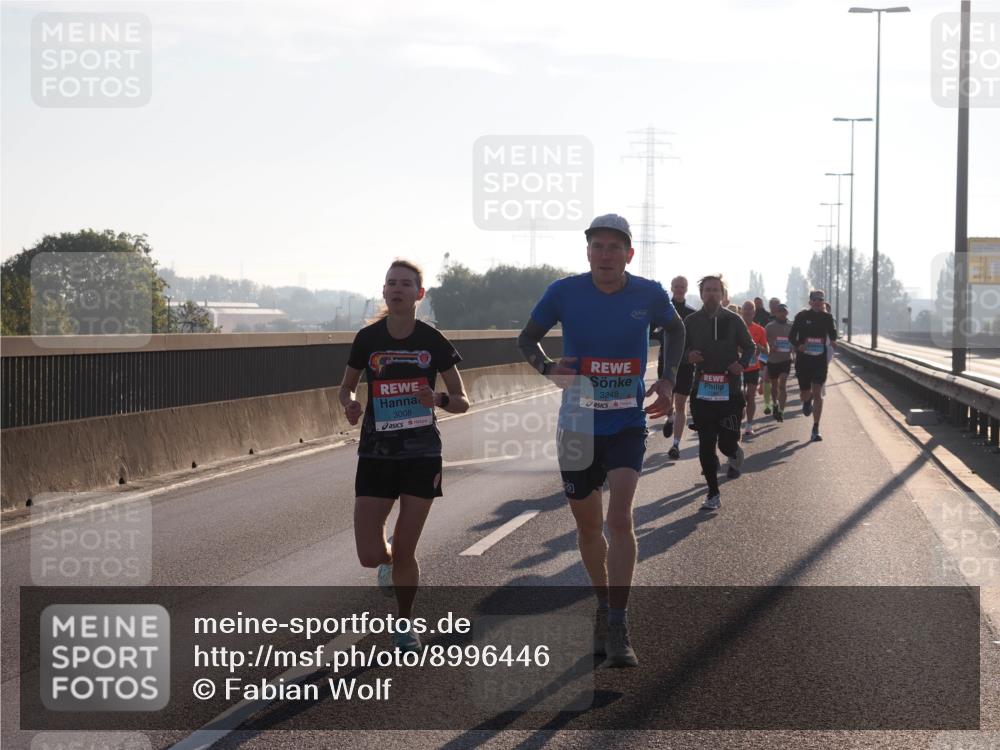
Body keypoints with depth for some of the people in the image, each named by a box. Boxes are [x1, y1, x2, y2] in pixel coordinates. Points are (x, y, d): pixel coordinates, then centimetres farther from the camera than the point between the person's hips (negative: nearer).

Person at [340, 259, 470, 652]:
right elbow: (346, 387, 12)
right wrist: (350, 404, -11)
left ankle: (405, 625, 22)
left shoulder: (433, 341, -4)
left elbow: (462, 401, 1)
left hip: (422, 454, -1)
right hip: (376, 453, 1)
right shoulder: (368, 339, -2)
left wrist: (439, 399, -21)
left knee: (405, 551, -1)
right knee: (370, 555, -7)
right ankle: (390, 559, 31)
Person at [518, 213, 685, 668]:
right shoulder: (564, 292, -9)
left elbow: (674, 329, 16)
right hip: (578, 424, 1)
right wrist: (546, 366, -18)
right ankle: (604, 606, 36)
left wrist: (668, 380, 3)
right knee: (588, 525, 13)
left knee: (619, 518, -18)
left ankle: (617, 630, -17)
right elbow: (527, 339, 4)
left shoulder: (649, 295, -7)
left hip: (628, 425, -1)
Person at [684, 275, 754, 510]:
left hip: (730, 391, -1)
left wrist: (742, 363, -9)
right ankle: (713, 494, 12)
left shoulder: (733, 320, 2)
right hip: (702, 391, 1)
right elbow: (680, 348, 14)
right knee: (706, 445, 1)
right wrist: (688, 355, -8)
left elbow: (749, 346, 11)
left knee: (727, 442, -6)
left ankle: (735, 455, 34)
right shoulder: (691, 322, 5)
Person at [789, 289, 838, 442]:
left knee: (817, 394, -8)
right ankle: (807, 401, 49)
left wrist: (832, 339, -4)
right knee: (805, 394, 8)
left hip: (820, 360, 0)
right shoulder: (802, 316, -2)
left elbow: (833, 334, 14)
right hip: (803, 359, 0)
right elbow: (791, 336, -2)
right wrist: (798, 345, -17)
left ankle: (816, 429, -5)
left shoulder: (827, 317, 2)